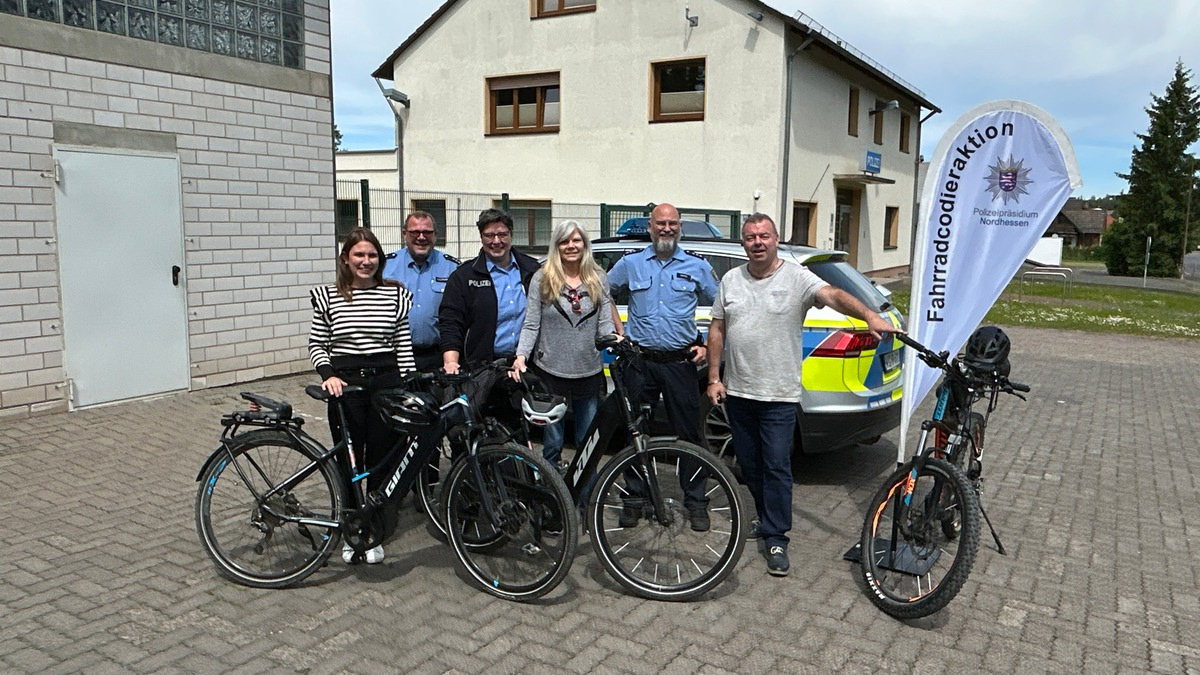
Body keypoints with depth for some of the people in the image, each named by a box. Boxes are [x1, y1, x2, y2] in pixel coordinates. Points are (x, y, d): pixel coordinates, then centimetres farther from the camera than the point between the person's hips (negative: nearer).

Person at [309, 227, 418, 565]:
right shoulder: (328, 296, 2)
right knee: (348, 461, 5)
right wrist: (328, 375, -11)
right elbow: (316, 344, 5)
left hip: (386, 381, 1)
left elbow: (404, 347, 4)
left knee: (381, 460, 7)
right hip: (345, 384, 0)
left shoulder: (395, 294, 3)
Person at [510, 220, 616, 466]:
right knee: (552, 443, 7)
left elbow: (605, 323, 4)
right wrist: (521, 356, -17)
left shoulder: (599, 279, 7)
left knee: (588, 443, 10)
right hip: (552, 372, -2)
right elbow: (531, 325, -2)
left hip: (590, 373, 2)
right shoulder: (541, 279, 0)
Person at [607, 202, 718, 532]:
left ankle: (696, 502, 17)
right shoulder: (631, 264, 6)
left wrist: (708, 346, 0)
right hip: (640, 361, 1)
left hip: (680, 363, -1)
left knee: (689, 433, 3)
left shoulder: (697, 266, 4)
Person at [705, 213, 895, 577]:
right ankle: (769, 521, 34)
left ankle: (775, 538, 7)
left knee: (777, 467, -4)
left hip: (779, 396, -5)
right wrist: (714, 378, 3)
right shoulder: (731, 280, 7)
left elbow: (833, 295, -23)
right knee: (750, 465, 15)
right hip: (737, 392, 5)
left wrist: (869, 316, -41)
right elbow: (717, 330, 9)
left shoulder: (796, 278, -6)